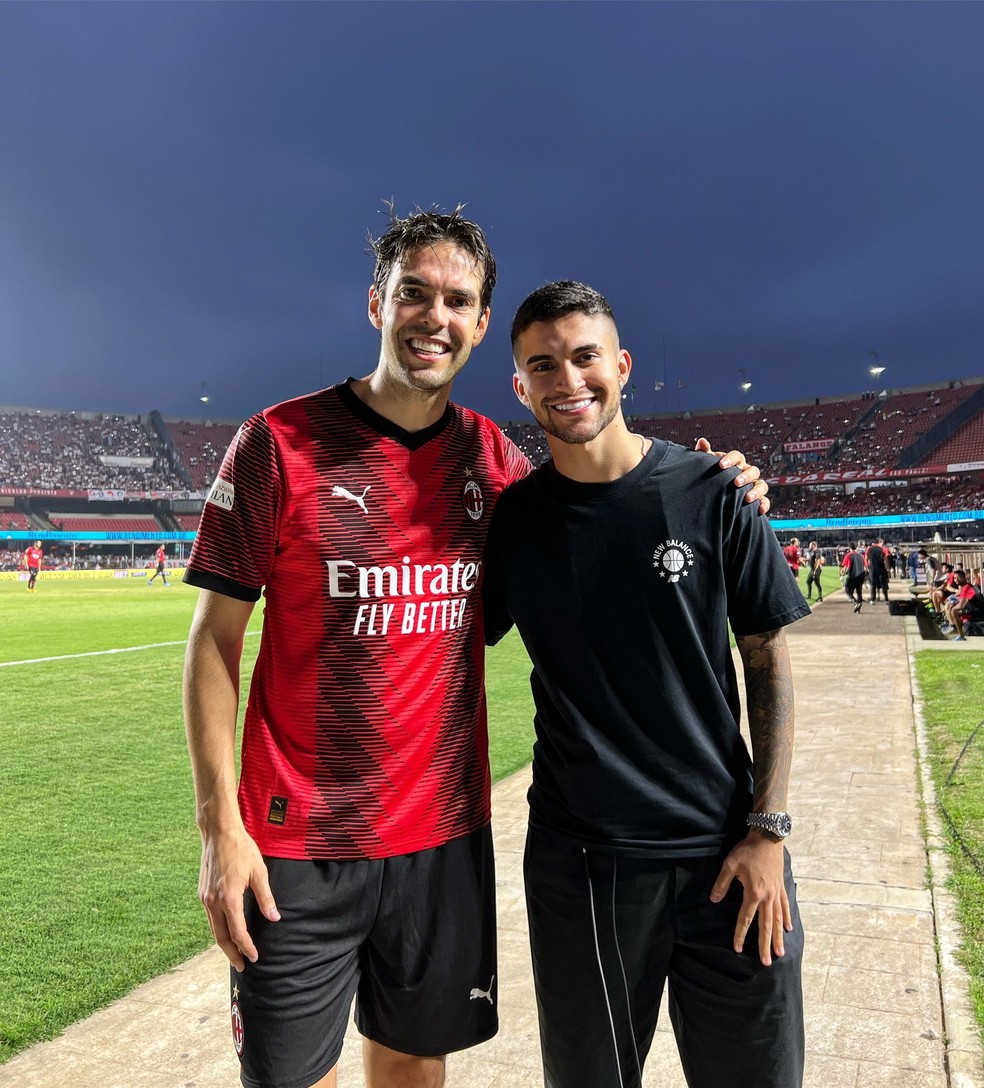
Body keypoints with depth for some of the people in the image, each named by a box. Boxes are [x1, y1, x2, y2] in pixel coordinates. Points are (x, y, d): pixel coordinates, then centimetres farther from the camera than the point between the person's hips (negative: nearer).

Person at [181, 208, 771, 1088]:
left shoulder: (490, 454, 2)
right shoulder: (282, 439, -8)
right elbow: (216, 636, -6)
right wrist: (219, 823, -10)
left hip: (445, 832, 3)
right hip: (298, 845, -3)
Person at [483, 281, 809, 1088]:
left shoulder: (710, 494, -6)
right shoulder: (512, 519, -2)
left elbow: (768, 658, -1)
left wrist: (767, 827, -6)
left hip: (725, 854, 0)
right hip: (577, 861, 1)